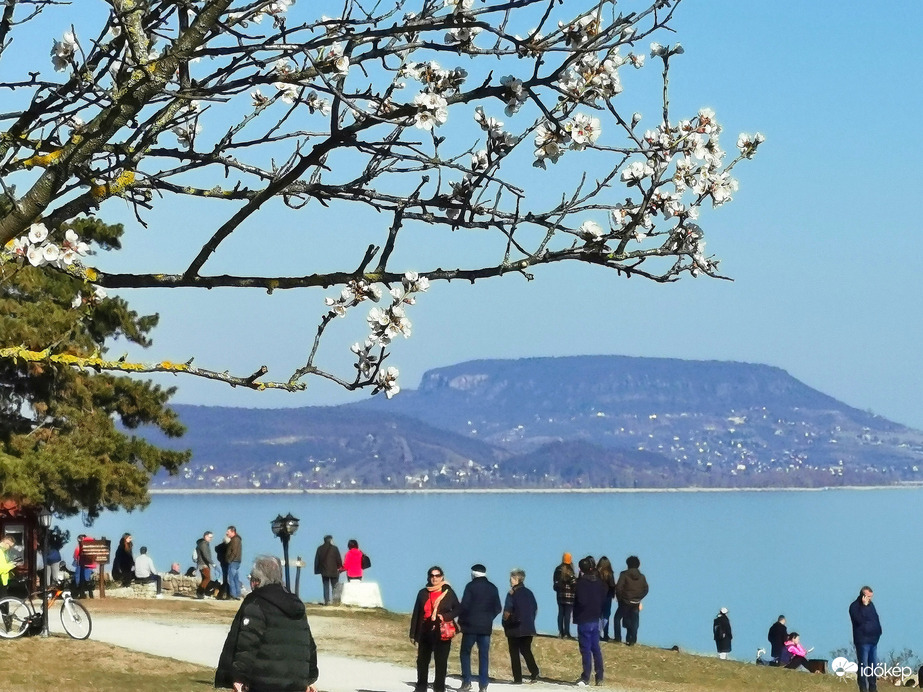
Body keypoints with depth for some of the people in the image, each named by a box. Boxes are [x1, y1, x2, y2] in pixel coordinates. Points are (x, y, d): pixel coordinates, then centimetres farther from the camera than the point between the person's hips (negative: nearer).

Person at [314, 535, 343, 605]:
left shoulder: (320, 549, 4)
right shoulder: (334, 548, -8)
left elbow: (317, 560, 7)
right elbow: (339, 560, -7)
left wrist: (317, 570, 12)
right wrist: (339, 567, 8)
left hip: (324, 571, 3)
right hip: (334, 571, -3)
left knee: (326, 586, 7)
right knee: (334, 587, 7)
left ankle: (326, 600, 1)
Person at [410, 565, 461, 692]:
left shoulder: (448, 592, 1)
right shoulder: (423, 593, 8)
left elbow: (457, 609, 6)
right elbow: (416, 614, 9)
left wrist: (445, 616, -12)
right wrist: (413, 634, 7)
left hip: (442, 633, -3)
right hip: (426, 632, 3)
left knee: (441, 662, -2)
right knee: (422, 661, 9)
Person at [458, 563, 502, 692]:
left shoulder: (471, 586, -6)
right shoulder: (492, 588, 8)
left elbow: (464, 605, -11)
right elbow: (498, 608, 9)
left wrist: (461, 621, 0)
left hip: (470, 625, -4)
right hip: (486, 627, 4)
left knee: (465, 653, 7)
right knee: (484, 655, 4)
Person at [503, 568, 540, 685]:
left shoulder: (512, 594, -12)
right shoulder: (529, 593, 7)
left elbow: (507, 612, -16)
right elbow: (535, 609, 13)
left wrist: (505, 622, 1)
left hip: (514, 628, -5)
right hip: (528, 629, 5)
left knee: (514, 653, 4)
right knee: (526, 651, 13)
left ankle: (517, 678, 2)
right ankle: (534, 672, -5)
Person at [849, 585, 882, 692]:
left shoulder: (871, 604, 12)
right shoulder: (854, 606, -10)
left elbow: (876, 618, 20)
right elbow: (860, 620, -24)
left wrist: (878, 632, 10)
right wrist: (864, 606, -23)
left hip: (873, 640, 7)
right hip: (862, 641, -7)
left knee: (873, 665, 12)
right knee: (863, 666, -5)